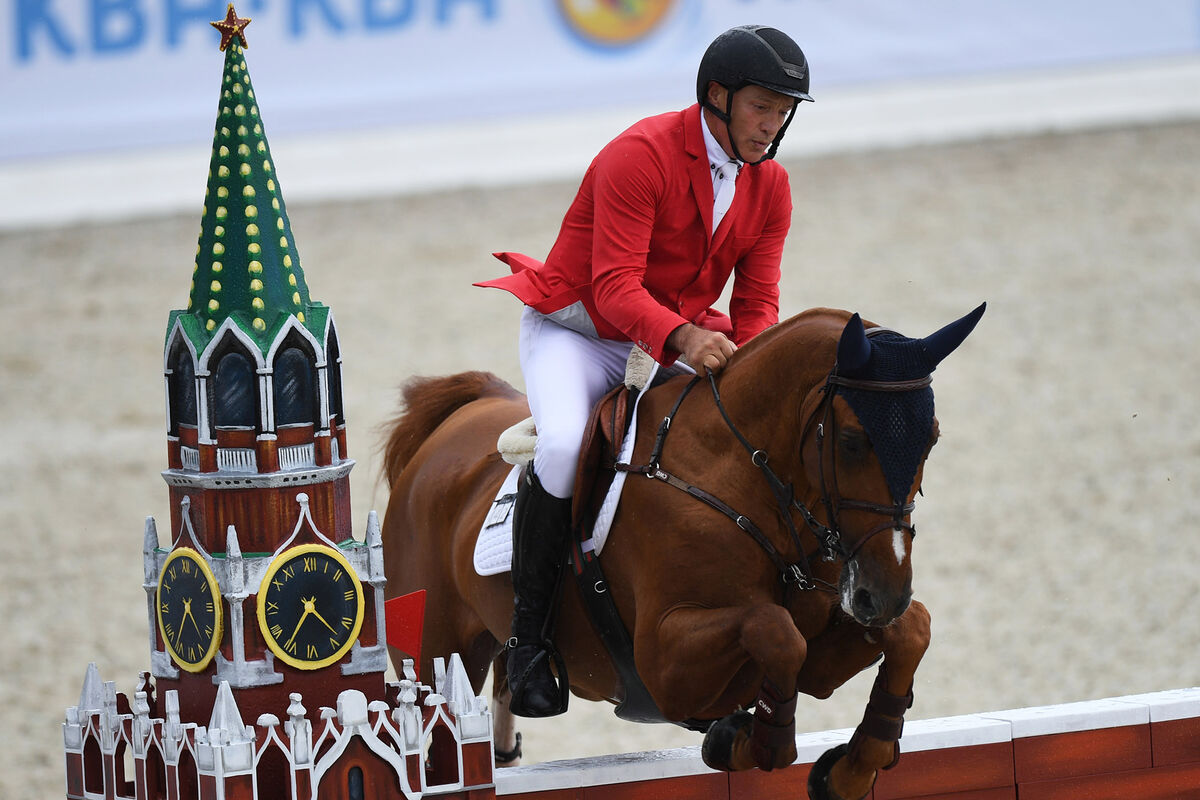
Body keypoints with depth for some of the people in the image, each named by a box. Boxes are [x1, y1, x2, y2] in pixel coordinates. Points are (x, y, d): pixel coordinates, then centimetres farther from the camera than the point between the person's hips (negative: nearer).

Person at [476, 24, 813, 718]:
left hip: (685, 339, 6)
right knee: (563, 448, -34)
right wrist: (681, 339, -47)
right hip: (580, 330, -6)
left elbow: (757, 303, 0)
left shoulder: (770, 185, 0)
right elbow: (616, 289, -28)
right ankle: (529, 635, -20)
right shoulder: (641, 156, -22)